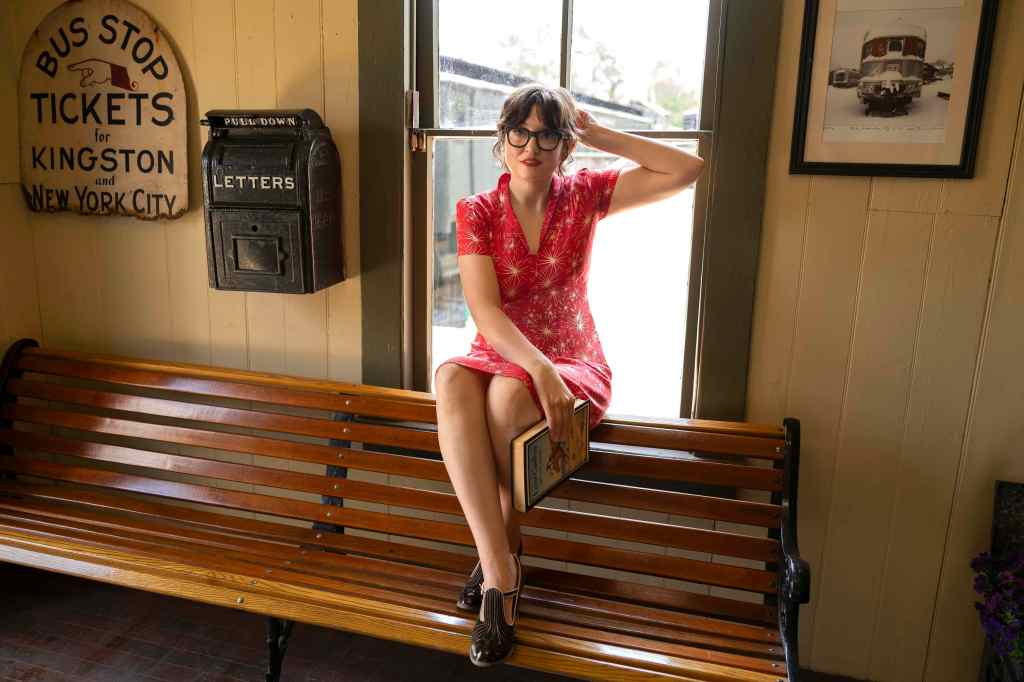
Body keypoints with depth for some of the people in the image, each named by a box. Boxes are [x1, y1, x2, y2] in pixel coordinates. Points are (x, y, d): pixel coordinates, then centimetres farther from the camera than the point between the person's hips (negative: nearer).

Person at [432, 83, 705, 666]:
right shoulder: (476, 211, -2)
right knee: (450, 379, -34)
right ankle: (501, 573, -32)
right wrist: (542, 370, -29)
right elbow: (486, 311, -14)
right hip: (497, 358, 1)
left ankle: (498, 557, -11)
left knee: (505, 394, -35)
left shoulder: (583, 196, 0)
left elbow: (689, 170, -7)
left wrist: (598, 134, -6)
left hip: (575, 366, -1)